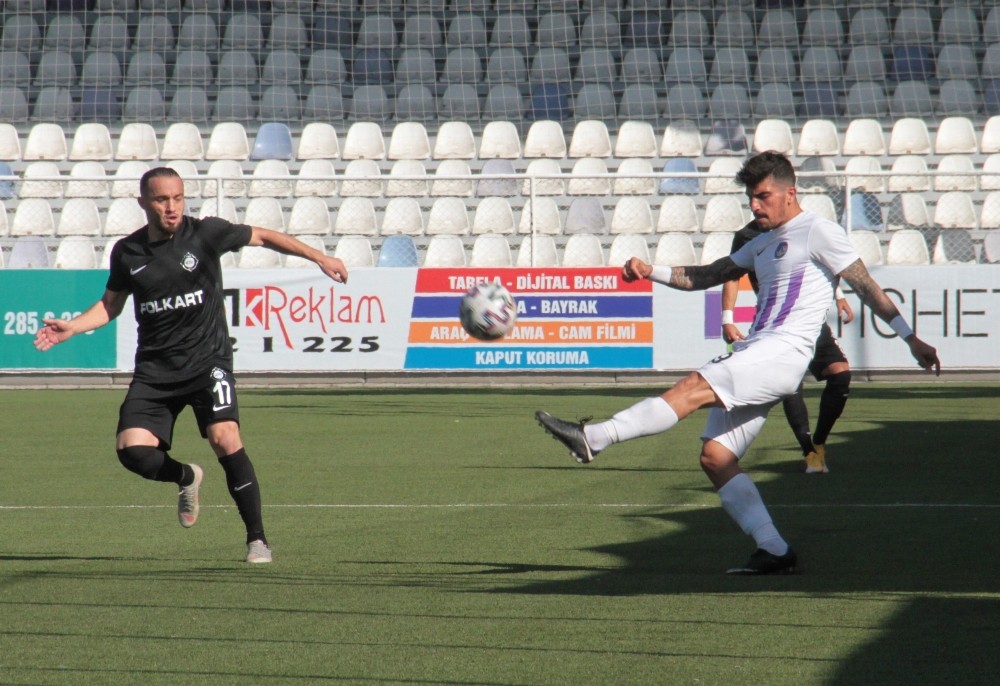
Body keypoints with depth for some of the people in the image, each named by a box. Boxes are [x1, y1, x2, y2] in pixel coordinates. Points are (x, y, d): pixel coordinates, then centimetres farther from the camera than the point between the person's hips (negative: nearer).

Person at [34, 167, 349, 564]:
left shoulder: (205, 233, -5)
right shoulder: (127, 252, 3)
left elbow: (262, 236, 7)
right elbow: (110, 305, 18)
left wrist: (317, 257, 2)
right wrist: (71, 328, 2)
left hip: (207, 359, -3)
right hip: (154, 368, 3)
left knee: (225, 438, -23)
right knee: (132, 450, -12)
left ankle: (257, 539, -10)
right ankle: (186, 478, 24)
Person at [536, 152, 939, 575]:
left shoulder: (818, 233, 1)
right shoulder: (763, 244, 27)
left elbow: (866, 286, -2)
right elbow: (708, 276, 29)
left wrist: (910, 338, -5)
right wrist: (651, 272, 13)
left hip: (783, 354, -9)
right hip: (753, 356, 9)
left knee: (694, 388, -25)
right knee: (715, 457, -2)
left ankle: (593, 439, -36)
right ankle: (774, 552, -3)